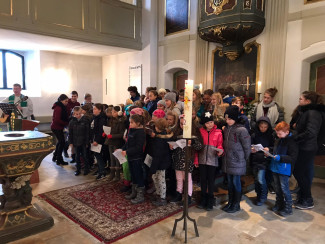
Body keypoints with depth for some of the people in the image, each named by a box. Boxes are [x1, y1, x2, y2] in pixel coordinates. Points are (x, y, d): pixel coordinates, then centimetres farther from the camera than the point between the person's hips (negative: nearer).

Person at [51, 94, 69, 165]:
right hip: (56, 128, -10)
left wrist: (67, 121, -4)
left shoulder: (61, 107, 11)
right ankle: (59, 160, 3)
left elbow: (64, 117, 11)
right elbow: (57, 120, -25)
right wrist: (67, 123, -18)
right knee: (62, 142, -5)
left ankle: (55, 157, 34)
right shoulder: (58, 108, -20)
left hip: (58, 127, 10)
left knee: (60, 141, 20)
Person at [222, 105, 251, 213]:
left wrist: (244, 159, -2)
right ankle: (230, 202, 29)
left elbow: (247, 147, -9)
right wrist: (223, 151, 12)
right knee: (230, 182, 15)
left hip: (237, 161, -7)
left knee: (236, 182, 3)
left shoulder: (241, 130, -15)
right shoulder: (226, 129, 7)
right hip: (227, 160, 7)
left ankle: (236, 204, 18)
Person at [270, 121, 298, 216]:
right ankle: (279, 204, 33)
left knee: (284, 188, 0)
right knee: (277, 187, 17)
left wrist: (280, 158, -26)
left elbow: (293, 158, -19)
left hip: (284, 169, -8)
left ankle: (288, 208, 14)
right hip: (275, 167, 8)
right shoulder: (278, 140, 8)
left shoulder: (291, 142, -16)